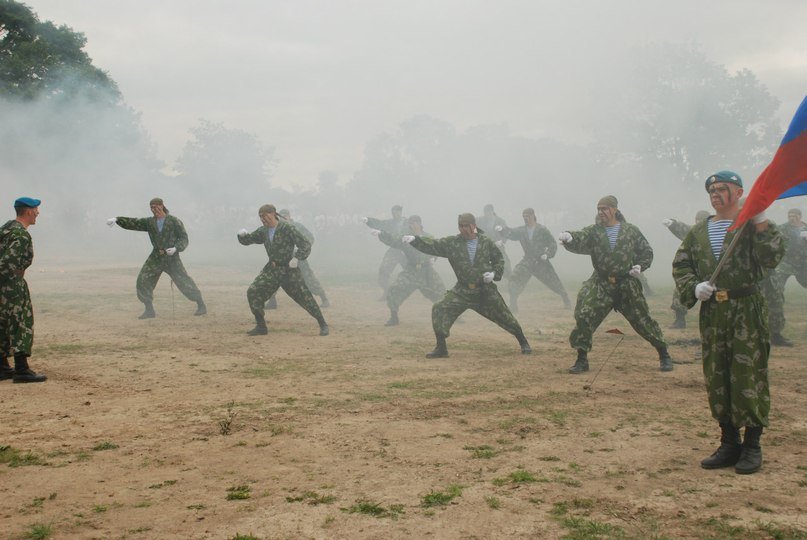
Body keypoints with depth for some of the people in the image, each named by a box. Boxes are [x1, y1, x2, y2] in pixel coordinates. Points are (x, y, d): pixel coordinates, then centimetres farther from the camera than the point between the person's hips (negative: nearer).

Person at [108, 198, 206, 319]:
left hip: (172, 258, -4)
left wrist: (176, 248, -24)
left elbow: (184, 239, -6)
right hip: (156, 258, 4)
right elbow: (133, 223, -2)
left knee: (184, 281, -6)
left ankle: (201, 305, 7)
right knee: (143, 280, -7)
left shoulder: (174, 221, -5)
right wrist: (117, 219, -15)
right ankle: (150, 310, 4)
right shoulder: (149, 222, 6)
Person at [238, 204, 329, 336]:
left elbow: (306, 244, -14)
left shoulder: (287, 228, -14)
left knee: (304, 296, -5)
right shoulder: (263, 231, 4)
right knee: (253, 292, -7)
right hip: (272, 269, 6)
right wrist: (242, 235, -9)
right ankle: (261, 326, 3)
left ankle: (323, 324, 11)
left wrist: (297, 258, -26)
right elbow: (247, 240, 13)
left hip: (289, 269, -6)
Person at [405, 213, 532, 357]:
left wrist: (494, 273, -9)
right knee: (439, 309, -16)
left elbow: (499, 260, 9)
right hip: (462, 290, 1)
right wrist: (414, 239, -25)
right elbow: (432, 245, -11)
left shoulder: (486, 242, -3)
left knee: (505, 316, 6)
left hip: (486, 290, 0)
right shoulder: (452, 243, -4)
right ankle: (441, 348, -5)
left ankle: (523, 343, 30)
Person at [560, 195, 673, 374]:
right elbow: (579, 241, -20)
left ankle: (664, 355, 24)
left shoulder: (631, 231, 2)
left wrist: (640, 266, -8)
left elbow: (647, 252, 11)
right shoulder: (593, 231, 0)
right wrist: (569, 238, -43)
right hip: (600, 285, 1)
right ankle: (582, 359, 2)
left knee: (643, 319, 6)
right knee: (584, 317, -11)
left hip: (628, 285, 0)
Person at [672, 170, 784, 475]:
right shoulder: (699, 232, 13)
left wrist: (760, 223, -23)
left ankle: (752, 446, 10)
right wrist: (693, 288, -6)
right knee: (716, 379, 8)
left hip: (747, 312, -5)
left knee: (748, 377, -3)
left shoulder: (753, 226, -1)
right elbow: (680, 264, 12)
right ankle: (729, 444, 20)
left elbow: (772, 258, -15)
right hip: (711, 313, 5)